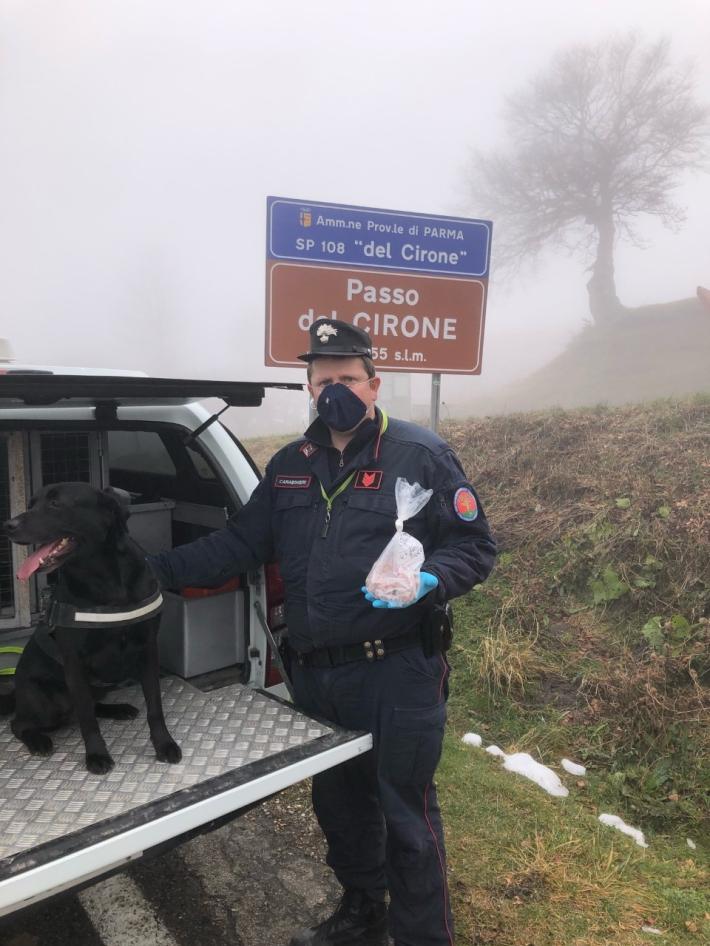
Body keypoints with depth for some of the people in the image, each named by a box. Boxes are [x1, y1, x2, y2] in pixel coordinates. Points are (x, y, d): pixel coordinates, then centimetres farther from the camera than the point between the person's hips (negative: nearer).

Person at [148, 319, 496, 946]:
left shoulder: (420, 454, -8)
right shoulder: (290, 466, 8)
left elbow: (475, 546, -7)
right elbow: (238, 544, 10)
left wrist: (426, 582, -26)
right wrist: (157, 569, 3)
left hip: (398, 675, -5)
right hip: (315, 677, 6)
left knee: (407, 818, 9)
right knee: (338, 803, 23)